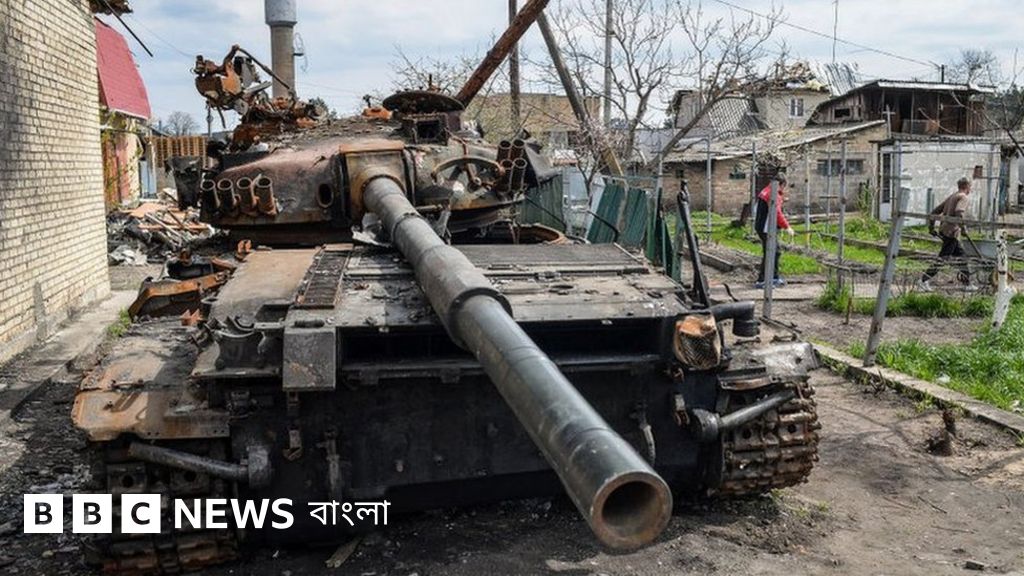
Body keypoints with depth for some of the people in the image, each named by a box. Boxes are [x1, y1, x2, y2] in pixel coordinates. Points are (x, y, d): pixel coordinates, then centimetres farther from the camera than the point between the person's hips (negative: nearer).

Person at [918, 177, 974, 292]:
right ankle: (924, 281, -12)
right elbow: (959, 213, -25)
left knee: (961, 255, 17)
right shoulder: (964, 197, -6)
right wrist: (963, 228, -20)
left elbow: (935, 211, 18)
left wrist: (931, 227, 20)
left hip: (944, 230, 10)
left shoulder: (952, 196, 20)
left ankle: (967, 283, 23)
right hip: (951, 232, -10)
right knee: (943, 258, -9)